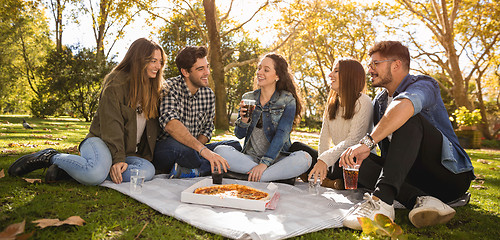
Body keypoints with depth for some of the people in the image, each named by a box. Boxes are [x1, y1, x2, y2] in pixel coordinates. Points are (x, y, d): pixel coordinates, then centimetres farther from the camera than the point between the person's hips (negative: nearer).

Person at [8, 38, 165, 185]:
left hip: (130, 152, 6)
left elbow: (153, 128, 13)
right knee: (95, 173, -41)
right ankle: (50, 157, -7)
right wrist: (118, 158, -24)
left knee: (148, 170, -31)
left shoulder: (153, 89, 13)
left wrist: (146, 157, 3)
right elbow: (111, 124, -15)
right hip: (103, 141, -6)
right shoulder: (116, 83, -6)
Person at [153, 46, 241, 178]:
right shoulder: (169, 88, -14)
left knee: (235, 145, -13)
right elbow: (170, 124, -31)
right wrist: (202, 149, -41)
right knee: (176, 146, -40)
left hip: (194, 151, 6)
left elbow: (207, 128, 10)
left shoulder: (209, 94, 5)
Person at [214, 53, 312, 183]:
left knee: (304, 158, -32)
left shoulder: (288, 100, -1)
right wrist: (244, 121, -14)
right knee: (220, 150, -24)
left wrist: (265, 163, -23)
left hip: (276, 157, -2)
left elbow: (281, 135, -12)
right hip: (251, 157, 3)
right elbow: (239, 135, 9)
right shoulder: (248, 98, 9)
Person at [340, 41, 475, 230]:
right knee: (355, 160, -12)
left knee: (410, 119, -29)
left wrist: (367, 141, -44)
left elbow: (404, 106, -34)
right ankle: (420, 200, -31)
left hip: (450, 175, -6)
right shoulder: (379, 101, 15)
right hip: (413, 178, 6)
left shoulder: (424, 84, -10)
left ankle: (381, 199, -44)